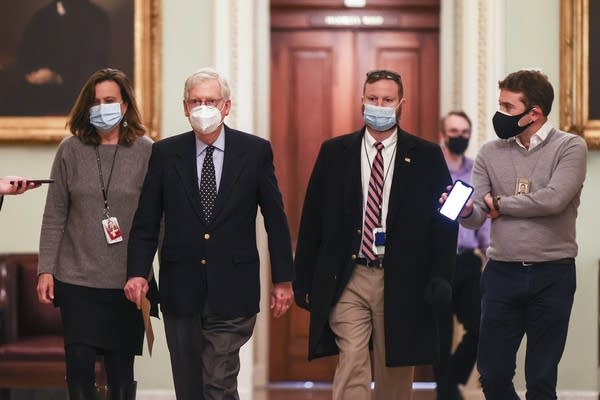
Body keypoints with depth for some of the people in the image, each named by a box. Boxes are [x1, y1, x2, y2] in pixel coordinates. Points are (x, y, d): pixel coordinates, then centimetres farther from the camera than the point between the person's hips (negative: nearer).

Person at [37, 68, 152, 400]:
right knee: (79, 364, -1)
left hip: (127, 281, -1)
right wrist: (46, 269, 1)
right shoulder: (70, 151, 4)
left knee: (121, 370, 4)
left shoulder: (146, 152, 1)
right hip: (77, 279, 1)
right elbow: (54, 216, 6)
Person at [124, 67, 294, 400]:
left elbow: (275, 219, 4)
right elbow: (146, 221, 5)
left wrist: (283, 279, 3)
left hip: (232, 292, -2)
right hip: (180, 290, 2)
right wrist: (137, 272, -6)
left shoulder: (255, 151, 1)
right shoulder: (165, 153, 4)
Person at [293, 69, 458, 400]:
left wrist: (440, 278, -7)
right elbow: (311, 220, 7)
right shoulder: (334, 152, 6)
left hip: (402, 284, 1)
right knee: (352, 366, -11)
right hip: (347, 280, 0)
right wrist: (303, 281, 3)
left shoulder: (427, 157, 5)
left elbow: (445, 221, 3)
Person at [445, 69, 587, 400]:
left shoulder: (570, 147, -5)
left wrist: (500, 204, -8)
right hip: (502, 273, 3)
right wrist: (465, 210, -24)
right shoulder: (491, 153, 5)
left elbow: (553, 199, -21)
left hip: (552, 276, -3)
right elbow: (477, 219, -1)